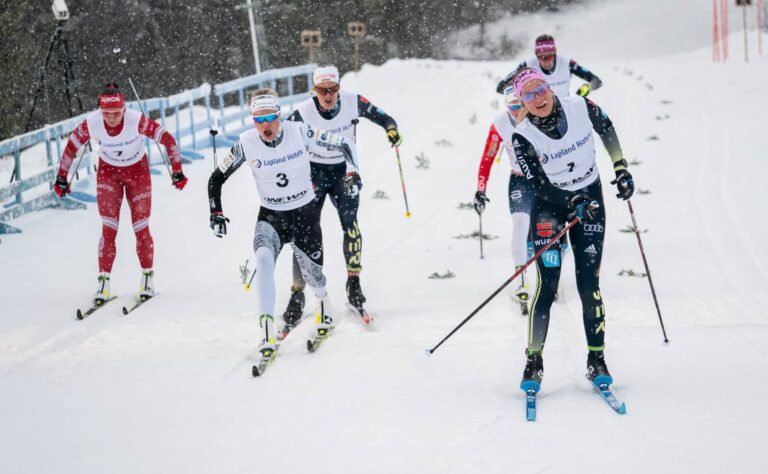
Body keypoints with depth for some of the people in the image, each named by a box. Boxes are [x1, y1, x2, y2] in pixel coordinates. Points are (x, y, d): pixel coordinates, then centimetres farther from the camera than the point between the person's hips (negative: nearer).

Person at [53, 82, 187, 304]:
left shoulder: (137, 120, -32)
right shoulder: (91, 123, -26)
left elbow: (168, 140, -21)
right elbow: (71, 146, -9)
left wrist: (177, 171, -18)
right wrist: (62, 177, -2)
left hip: (137, 171, -1)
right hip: (108, 173, 1)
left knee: (141, 229, 0)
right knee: (109, 229, -10)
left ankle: (148, 278, 17)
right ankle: (103, 282, -3)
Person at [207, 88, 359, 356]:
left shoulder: (299, 133, -16)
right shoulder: (247, 144, -13)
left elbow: (343, 145, -5)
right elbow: (216, 179, 0)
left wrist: (352, 173, -19)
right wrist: (215, 212, -9)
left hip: (305, 214, 0)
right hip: (270, 216, 0)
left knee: (313, 276, 8)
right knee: (264, 258, -29)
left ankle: (323, 304, 47)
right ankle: (268, 332, -30)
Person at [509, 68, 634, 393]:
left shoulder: (581, 107, -14)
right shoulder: (522, 137, -19)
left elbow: (607, 130, 7)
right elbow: (540, 186, -18)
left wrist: (621, 169, 8)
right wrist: (574, 202, -32)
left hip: (590, 199, 2)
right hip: (549, 206, -1)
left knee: (588, 284, -3)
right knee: (547, 285, -10)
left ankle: (597, 360, 8)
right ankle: (534, 362, 2)